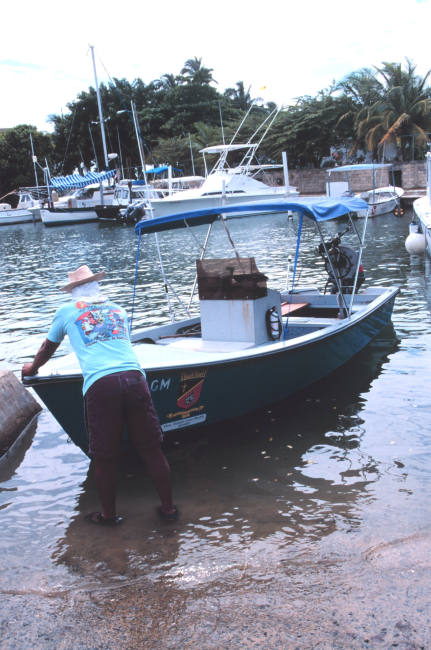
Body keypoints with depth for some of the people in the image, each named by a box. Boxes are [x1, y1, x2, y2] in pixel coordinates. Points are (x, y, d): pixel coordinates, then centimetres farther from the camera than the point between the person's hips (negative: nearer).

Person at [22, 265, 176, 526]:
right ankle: (168, 508, 22)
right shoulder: (118, 309, 27)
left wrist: (32, 368, 54)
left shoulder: (67, 311, 19)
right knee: (152, 450, 12)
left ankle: (109, 514, 28)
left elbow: (48, 348, 34)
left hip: (99, 385, -2)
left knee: (105, 458, 11)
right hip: (134, 377, 3)